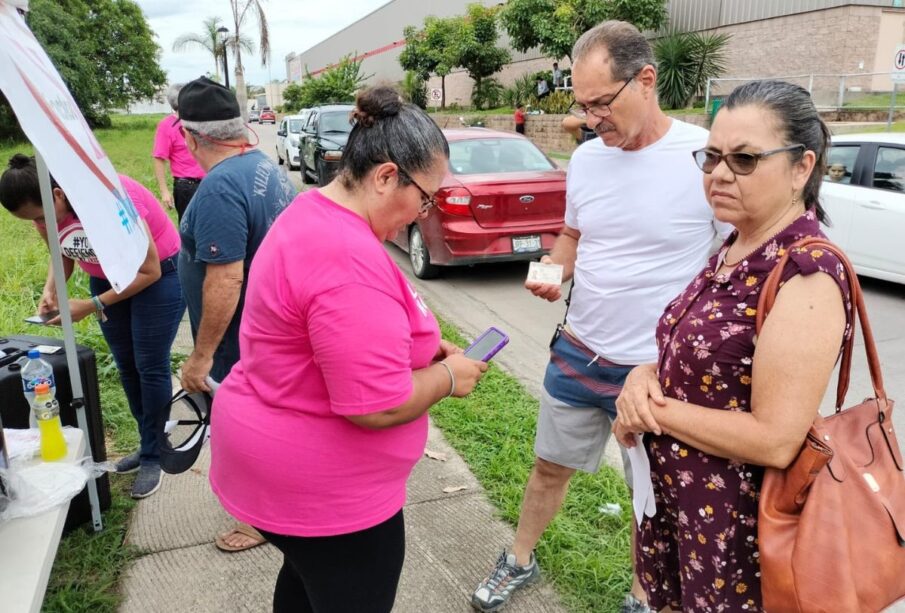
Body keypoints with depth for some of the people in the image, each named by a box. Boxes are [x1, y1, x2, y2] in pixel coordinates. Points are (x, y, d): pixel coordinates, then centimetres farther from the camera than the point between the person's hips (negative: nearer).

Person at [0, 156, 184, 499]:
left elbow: (149, 271, -26)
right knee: (126, 366, 12)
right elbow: (62, 256, 5)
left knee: (150, 367, -2)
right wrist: (50, 290, -15)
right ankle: (148, 445, 27)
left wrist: (93, 306, -27)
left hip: (157, 273, -7)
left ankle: (154, 456, 12)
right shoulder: (47, 211, -14)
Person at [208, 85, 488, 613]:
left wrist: (423, 344, 6)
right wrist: (448, 376, -13)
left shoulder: (314, 213, 3)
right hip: (323, 487, -10)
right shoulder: (350, 259, -31)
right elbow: (379, 406, -30)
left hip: (286, 458, 10)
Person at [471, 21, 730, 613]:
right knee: (550, 468, 21)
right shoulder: (586, 157, 0)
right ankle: (520, 561, 46)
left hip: (662, 370, -4)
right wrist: (554, 271, -7)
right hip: (579, 353, 5)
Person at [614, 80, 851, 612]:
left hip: (736, 518, -8)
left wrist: (654, 411, -19)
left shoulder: (807, 275, -24)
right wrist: (645, 377, -9)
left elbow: (775, 440, -27)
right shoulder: (733, 251, 3)